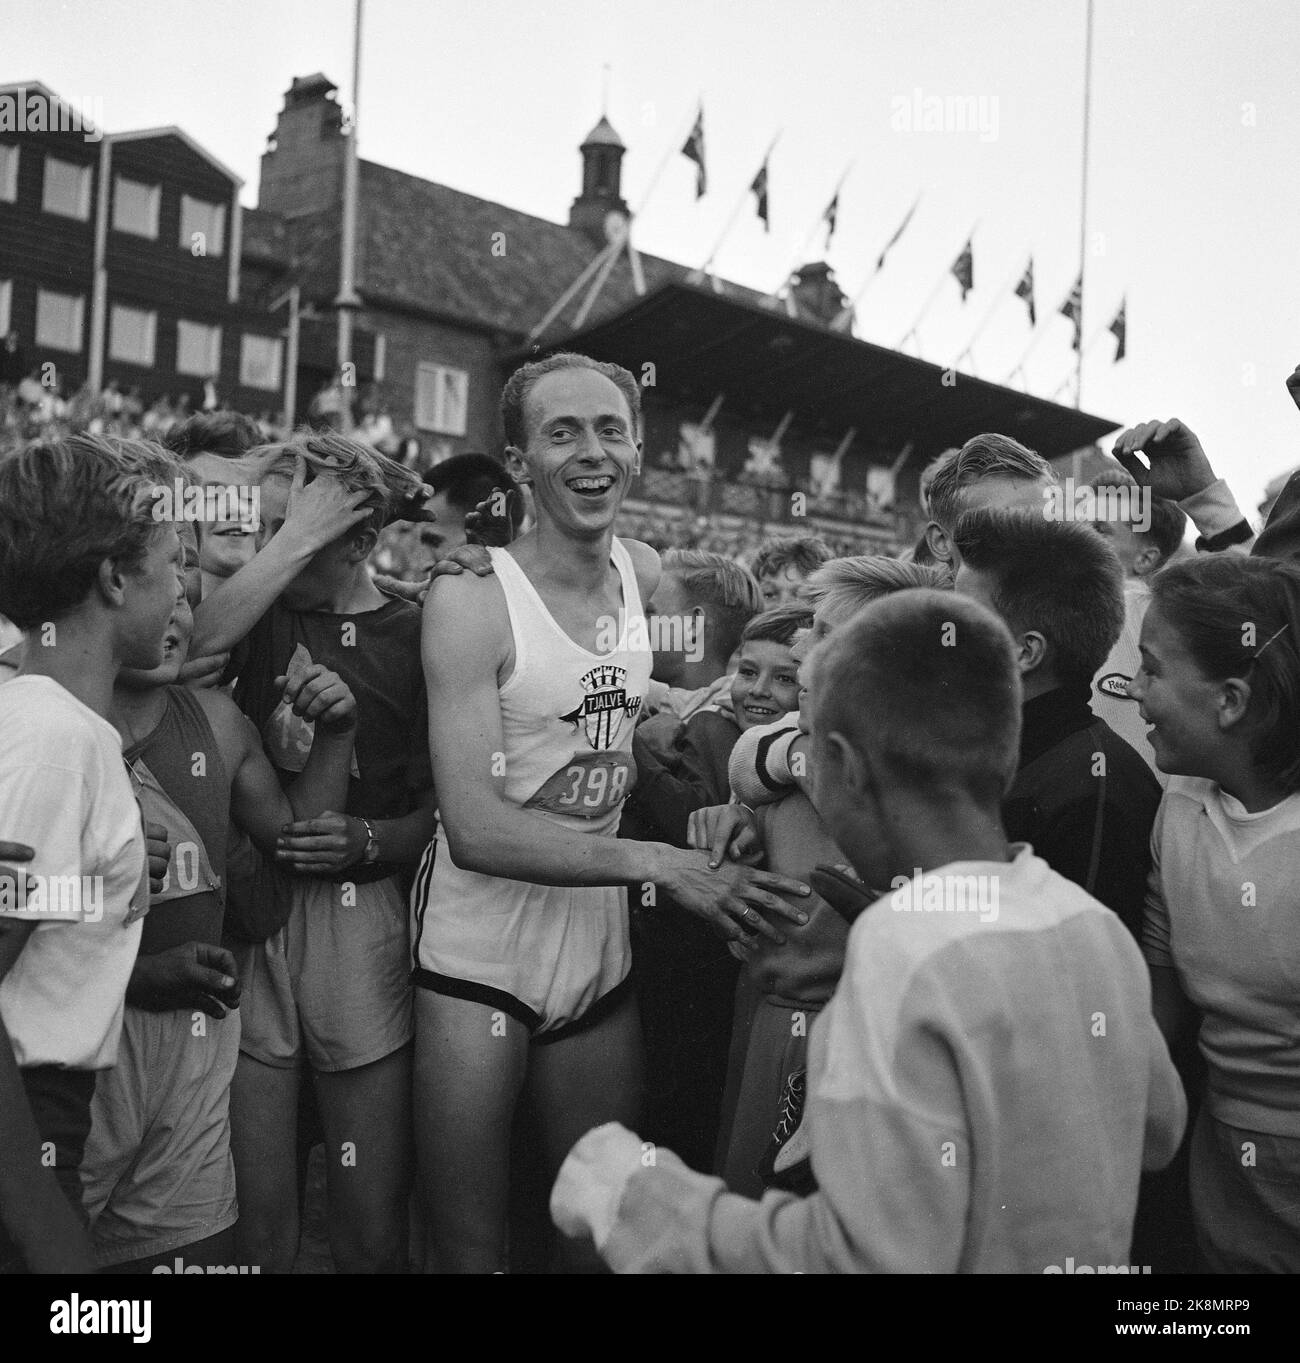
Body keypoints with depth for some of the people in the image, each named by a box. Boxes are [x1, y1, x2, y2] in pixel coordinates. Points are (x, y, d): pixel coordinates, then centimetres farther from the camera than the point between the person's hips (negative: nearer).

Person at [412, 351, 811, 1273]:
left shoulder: (649, 575, 2)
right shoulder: (471, 600, -15)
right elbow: (475, 829, -22)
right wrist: (659, 865, -27)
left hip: (603, 954, 5)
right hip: (480, 959, -5)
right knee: (471, 1251, 8)